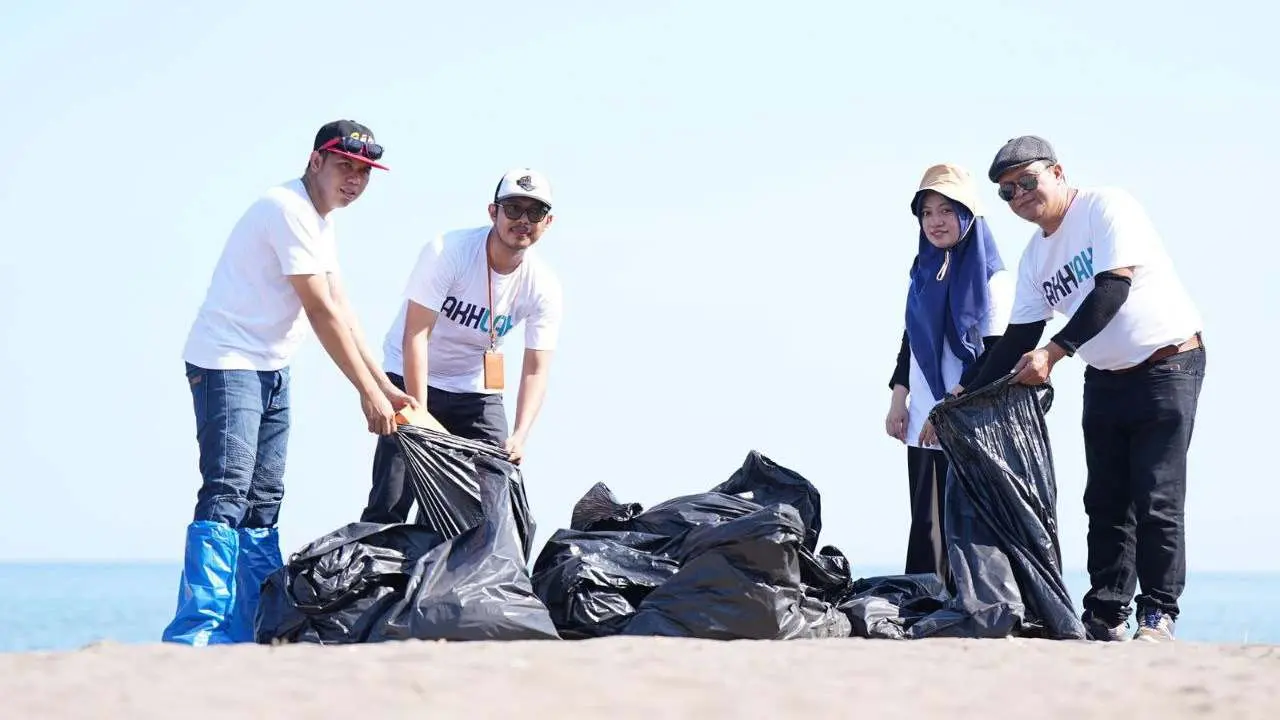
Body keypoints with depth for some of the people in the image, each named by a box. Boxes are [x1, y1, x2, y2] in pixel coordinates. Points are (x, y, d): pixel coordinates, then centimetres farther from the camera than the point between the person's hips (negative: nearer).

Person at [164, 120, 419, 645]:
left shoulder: (322, 225, 15)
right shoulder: (289, 210, -16)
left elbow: (342, 313, 15)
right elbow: (322, 312, -18)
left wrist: (386, 387, 9)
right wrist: (368, 393, -15)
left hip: (272, 371, 11)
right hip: (227, 363, -11)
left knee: (263, 502, 9)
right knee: (227, 493, -20)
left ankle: (254, 637, 12)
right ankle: (195, 634, -26)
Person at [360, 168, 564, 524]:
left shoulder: (544, 287, -13)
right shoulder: (447, 251, -24)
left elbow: (535, 370, -14)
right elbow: (415, 334, -26)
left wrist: (520, 437, -30)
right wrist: (419, 413, -32)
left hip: (477, 388, 4)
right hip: (414, 378, -4)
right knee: (390, 502, -12)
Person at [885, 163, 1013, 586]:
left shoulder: (990, 277, -5)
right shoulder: (925, 271, 14)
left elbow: (995, 354, -11)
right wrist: (898, 401, 12)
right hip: (923, 425, 6)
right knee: (926, 526, 5)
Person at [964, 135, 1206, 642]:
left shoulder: (1107, 207, -13)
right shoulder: (1034, 258, 7)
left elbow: (1113, 290, -23)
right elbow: (1018, 340, 9)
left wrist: (1053, 353, -28)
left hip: (1168, 366, -7)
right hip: (1105, 377, 7)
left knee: (1156, 499, -9)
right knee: (1106, 501, 6)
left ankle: (1158, 614, -3)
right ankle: (1106, 615, 11)